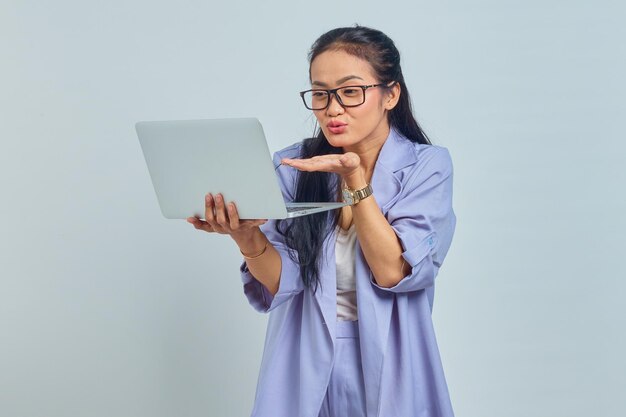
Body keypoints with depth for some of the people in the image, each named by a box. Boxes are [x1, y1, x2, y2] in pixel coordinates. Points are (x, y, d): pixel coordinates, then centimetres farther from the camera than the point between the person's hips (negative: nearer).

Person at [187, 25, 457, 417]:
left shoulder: (427, 165, -7)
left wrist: (355, 178, -24)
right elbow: (281, 284, -9)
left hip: (389, 370, -1)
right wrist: (247, 236, -27)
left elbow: (394, 271, -17)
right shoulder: (292, 167, -2)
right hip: (305, 372, 2)